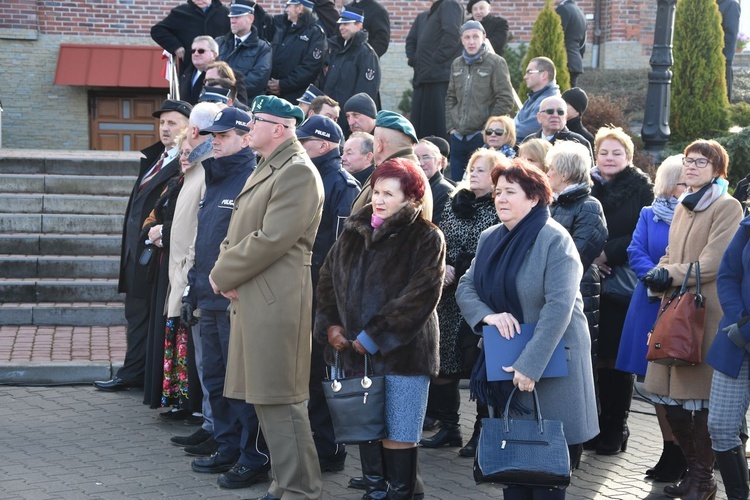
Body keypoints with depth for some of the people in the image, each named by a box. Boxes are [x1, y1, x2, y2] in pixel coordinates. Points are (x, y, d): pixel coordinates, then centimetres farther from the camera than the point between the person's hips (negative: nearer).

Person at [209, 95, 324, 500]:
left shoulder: (298, 172, -12)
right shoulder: (264, 170, 20)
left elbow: (270, 239, -19)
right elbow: (238, 232, 21)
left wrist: (223, 275, -10)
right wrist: (225, 269, 1)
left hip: (276, 301, -10)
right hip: (250, 298, 10)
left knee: (279, 398, -8)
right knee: (264, 396, 14)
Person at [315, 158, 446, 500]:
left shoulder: (426, 238, -5)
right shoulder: (354, 232, 13)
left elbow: (420, 296, -13)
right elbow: (328, 278, 16)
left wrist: (374, 337, -14)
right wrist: (330, 323, 0)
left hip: (402, 350, -5)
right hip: (355, 350, 5)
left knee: (398, 434, -2)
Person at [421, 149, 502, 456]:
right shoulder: (454, 204, 13)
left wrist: (459, 272, -11)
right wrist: (441, 267, -5)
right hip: (450, 297, 6)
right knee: (445, 361, 7)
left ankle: (483, 431, 8)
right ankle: (449, 426, 18)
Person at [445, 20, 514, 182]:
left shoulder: (495, 63, -4)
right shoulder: (457, 64, 12)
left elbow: (505, 100, -7)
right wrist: (451, 126, 8)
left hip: (482, 137, -5)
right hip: (458, 137, 5)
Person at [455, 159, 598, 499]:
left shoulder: (554, 240, -16)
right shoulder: (490, 238, 7)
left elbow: (559, 306, -24)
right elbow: (466, 287, 6)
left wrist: (530, 364, -28)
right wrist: (488, 315, -16)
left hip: (550, 362, -6)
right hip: (504, 362, 6)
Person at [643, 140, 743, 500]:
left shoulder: (727, 207, -6)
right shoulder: (683, 207, 18)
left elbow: (712, 264, -14)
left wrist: (671, 275, -10)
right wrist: (660, 273, -1)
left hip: (706, 312, -7)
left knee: (700, 398, -4)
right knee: (670, 396, 7)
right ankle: (693, 468, 22)